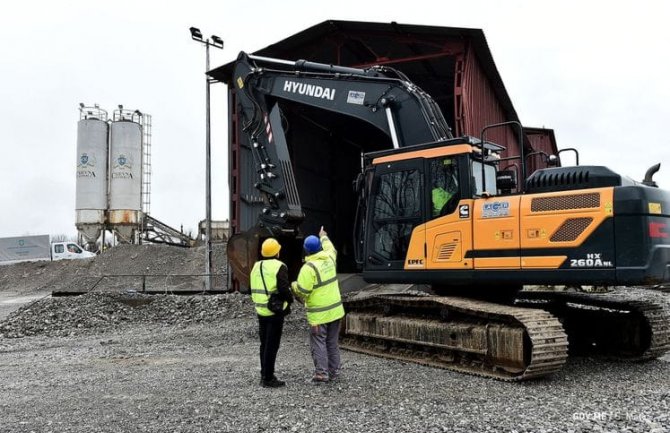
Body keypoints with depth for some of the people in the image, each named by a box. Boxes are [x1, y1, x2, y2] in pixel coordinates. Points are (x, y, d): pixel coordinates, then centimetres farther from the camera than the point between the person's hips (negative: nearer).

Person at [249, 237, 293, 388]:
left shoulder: (256, 267, 9)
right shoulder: (279, 267, -14)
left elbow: (253, 289, 14)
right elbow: (284, 289, -20)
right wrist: (290, 299, -2)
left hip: (261, 311, 7)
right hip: (275, 311, -7)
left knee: (264, 344, 17)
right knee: (272, 345, -1)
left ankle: (264, 375, 26)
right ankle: (268, 379, 3)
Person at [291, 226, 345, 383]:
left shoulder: (309, 267, -19)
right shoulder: (330, 258, 0)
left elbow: (302, 292, -18)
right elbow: (330, 248, 26)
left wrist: (293, 285, 3)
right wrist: (324, 237, 42)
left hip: (319, 314, -7)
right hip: (335, 310, 7)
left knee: (318, 343, 3)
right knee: (332, 342, 15)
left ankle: (322, 373, 3)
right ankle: (334, 371, 22)